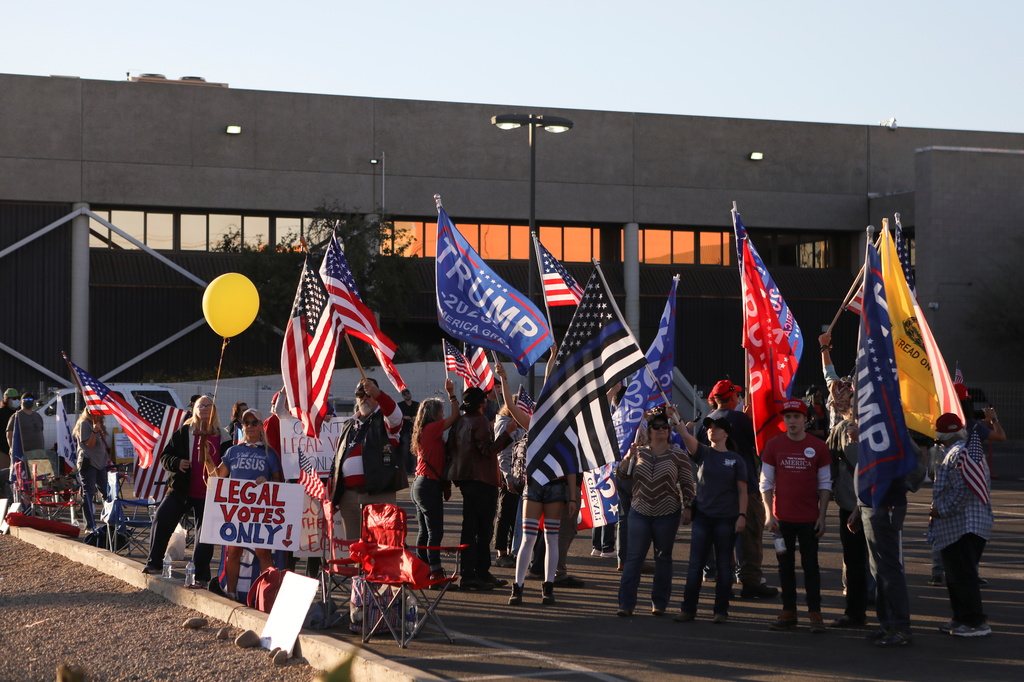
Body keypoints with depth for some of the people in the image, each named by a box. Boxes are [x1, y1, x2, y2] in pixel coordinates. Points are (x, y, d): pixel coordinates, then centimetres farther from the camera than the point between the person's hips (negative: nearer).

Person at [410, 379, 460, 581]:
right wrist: (451, 393, -2)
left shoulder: (422, 432, 13)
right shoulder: (432, 428, -12)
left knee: (424, 531, 13)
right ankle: (435, 572, -13)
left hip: (420, 484, 10)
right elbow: (454, 416, -8)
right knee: (435, 531, -10)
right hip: (430, 486, -10)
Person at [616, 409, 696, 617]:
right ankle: (626, 604, -4)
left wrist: (687, 507, -8)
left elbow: (687, 484, 2)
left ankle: (659, 603, 13)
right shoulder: (639, 452, 8)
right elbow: (623, 476, 7)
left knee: (663, 558, 5)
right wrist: (628, 457, -9)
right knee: (634, 557, -3)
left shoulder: (678, 455, 0)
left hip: (667, 514, -2)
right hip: (640, 512, 2)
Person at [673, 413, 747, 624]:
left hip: (726, 518, -1)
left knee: (724, 565, 4)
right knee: (695, 563, 1)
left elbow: (742, 491, 1)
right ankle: (688, 609, 6)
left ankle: (721, 611, 11)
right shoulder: (703, 453, 5)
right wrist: (675, 418, -28)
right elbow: (685, 435, -12)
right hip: (702, 516, 1)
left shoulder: (735, 460, 2)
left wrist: (742, 515, -8)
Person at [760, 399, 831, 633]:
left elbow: (825, 484, 4)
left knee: (810, 565, 1)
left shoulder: (818, 446, 0)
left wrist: (822, 516, -2)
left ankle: (815, 613, 4)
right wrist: (768, 513, -5)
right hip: (782, 517, 1)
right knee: (785, 565, 6)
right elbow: (766, 483, 4)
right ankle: (788, 611, 13)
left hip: (809, 517, -1)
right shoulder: (774, 445, 1)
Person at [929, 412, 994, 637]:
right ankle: (963, 618, 21)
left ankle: (977, 622, -6)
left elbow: (963, 488, -25)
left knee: (962, 574, -8)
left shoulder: (959, 454, -16)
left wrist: (942, 510, -16)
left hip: (960, 524, -11)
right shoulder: (973, 450, 18)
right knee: (957, 574, 16)